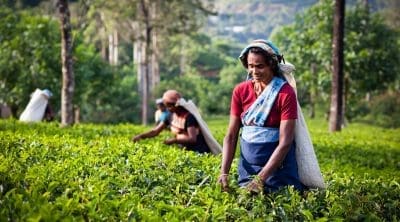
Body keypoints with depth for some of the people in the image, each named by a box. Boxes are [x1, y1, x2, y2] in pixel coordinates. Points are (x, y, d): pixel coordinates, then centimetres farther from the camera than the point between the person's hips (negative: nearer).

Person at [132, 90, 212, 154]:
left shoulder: (188, 116, -18)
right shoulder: (171, 115, 3)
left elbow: (192, 139, -27)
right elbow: (155, 131, 3)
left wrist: (173, 140, -33)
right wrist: (141, 136, -12)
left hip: (198, 151, -7)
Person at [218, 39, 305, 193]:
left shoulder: (286, 93, -13)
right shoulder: (240, 91, 0)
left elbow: (285, 142, -18)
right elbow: (231, 136, 0)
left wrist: (261, 178, -24)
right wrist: (224, 172, -13)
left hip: (278, 165, -4)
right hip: (247, 164, 4)